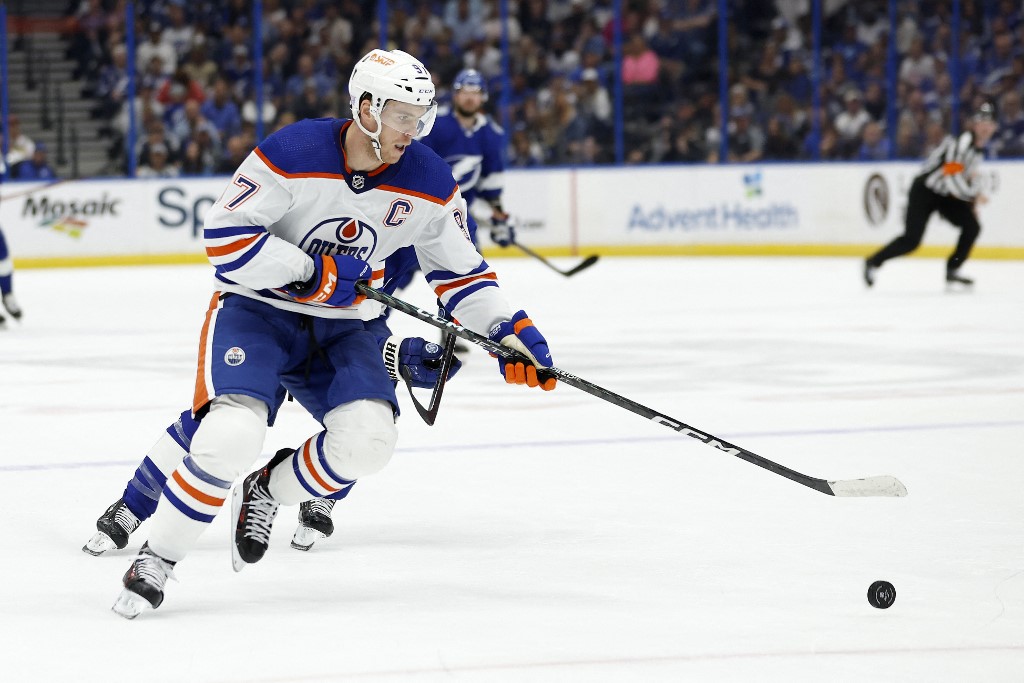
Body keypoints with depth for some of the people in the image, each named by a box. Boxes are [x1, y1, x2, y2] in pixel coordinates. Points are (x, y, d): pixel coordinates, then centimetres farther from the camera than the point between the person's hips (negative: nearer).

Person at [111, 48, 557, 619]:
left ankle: (267, 491, 10)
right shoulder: (293, 155, -21)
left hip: (341, 326, 4)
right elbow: (225, 234, -21)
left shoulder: (429, 183, -7)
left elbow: (460, 272, 4)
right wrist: (312, 272, -24)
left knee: (369, 438, -20)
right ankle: (157, 559, -6)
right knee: (231, 436, -27)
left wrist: (508, 328, -10)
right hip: (257, 309, -4)